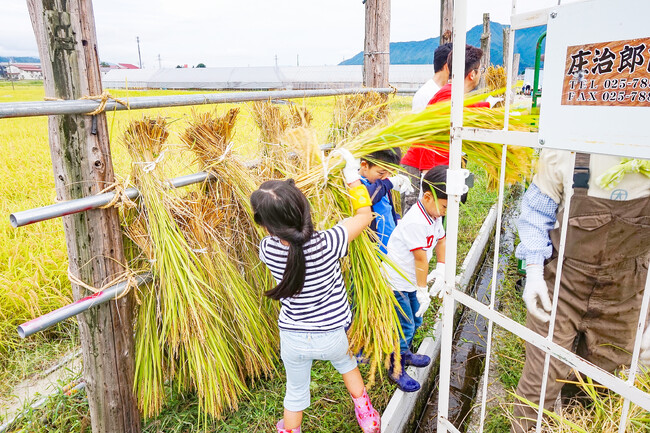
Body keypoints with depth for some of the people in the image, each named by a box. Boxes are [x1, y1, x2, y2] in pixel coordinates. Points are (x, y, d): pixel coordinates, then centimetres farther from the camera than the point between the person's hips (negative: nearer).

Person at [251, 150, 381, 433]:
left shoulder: (268, 250, -22)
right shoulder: (327, 244, -30)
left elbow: (278, 235, 3)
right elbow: (364, 215, -12)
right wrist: (353, 179, -2)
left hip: (293, 338, 1)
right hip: (331, 335, 0)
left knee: (295, 392, 27)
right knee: (346, 363, 34)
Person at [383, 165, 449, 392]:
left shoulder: (433, 215, 0)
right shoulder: (416, 222, -31)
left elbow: (440, 239, 11)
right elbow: (420, 258, -25)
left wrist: (441, 269, 2)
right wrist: (423, 291, -18)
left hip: (411, 280, 9)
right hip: (396, 282, -9)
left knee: (415, 320, 22)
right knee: (405, 326, 1)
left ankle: (405, 353, 46)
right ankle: (396, 370, 19)